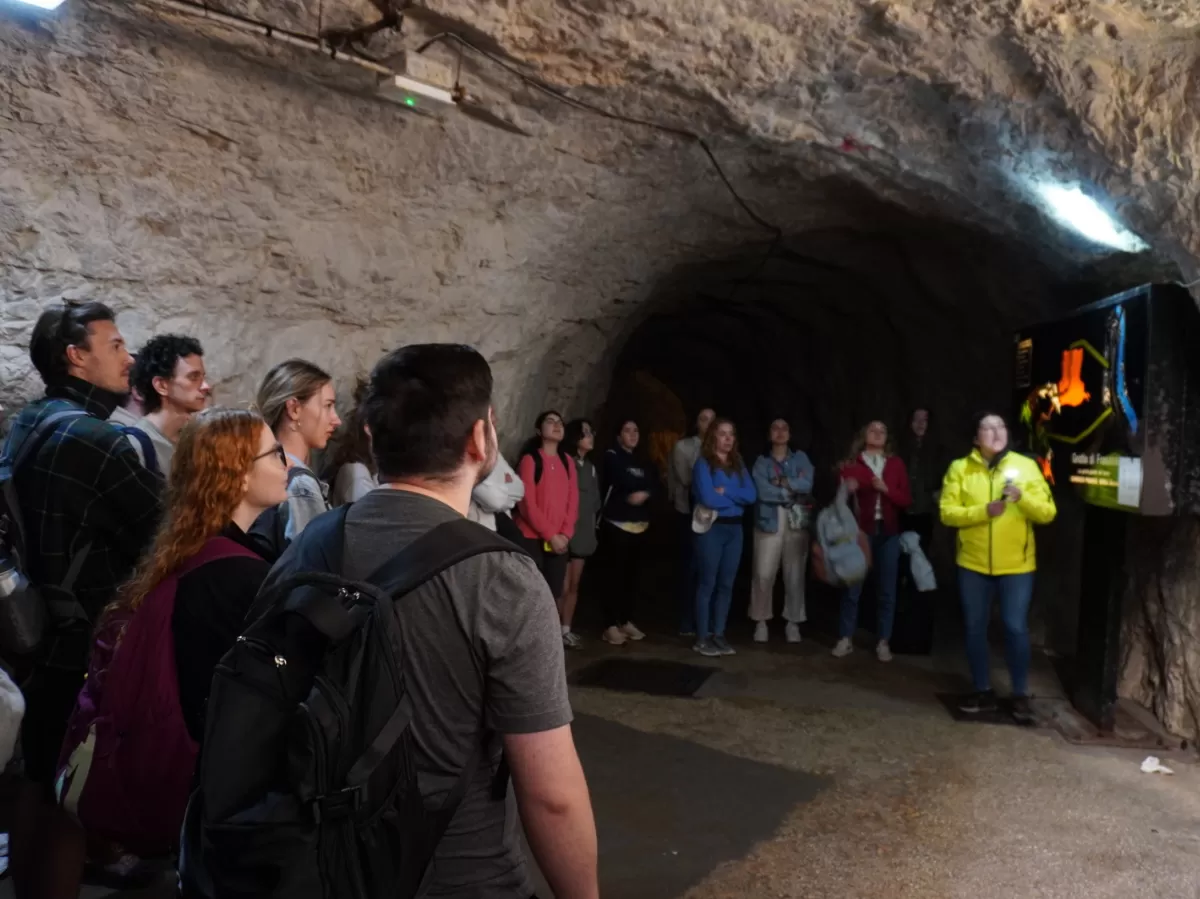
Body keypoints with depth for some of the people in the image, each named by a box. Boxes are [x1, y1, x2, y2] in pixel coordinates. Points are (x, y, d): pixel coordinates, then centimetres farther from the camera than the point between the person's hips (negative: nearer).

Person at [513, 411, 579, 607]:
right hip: (532, 539, -5)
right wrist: (550, 535, -11)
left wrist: (565, 534, -4)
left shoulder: (567, 461, 11)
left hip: (560, 540, 5)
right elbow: (527, 503, -11)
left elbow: (573, 500, 8)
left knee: (555, 594, 8)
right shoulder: (530, 459, -7)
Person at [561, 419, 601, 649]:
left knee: (574, 585, 12)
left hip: (584, 534, 8)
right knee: (563, 586, -5)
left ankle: (566, 629, 20)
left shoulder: (590, 467, 15)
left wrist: (594, 527, 12)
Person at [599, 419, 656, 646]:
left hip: (640, 525, 6)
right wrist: (642, 486, -5)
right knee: (615, 575, -7)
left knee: (633, 574, 6)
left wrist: (645, 493, -15)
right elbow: (624, 480, -17)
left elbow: (653, 483, 3)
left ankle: (627, 621, 16)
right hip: (617, 524, -6)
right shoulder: (611, 457, 0)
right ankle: (611, 625, -3)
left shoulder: (643, 461, 20)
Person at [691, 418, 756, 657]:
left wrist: (725, 491, -12)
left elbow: (751, 495, 0)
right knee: (708, 582, -1)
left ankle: (718, 634, 16)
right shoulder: (703, 463, -6)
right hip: (711, 528, -6)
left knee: (726, 583, 8)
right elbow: (708, 499, -18)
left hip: (735, 528, 6)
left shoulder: (738, 463, 12)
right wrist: (737, 497, -3)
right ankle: (702, 638, 5)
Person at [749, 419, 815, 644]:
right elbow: (762, 491, -11)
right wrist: (793, 492, -8)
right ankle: (761, 621, 7)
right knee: (763, 575, -5)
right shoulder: (762, 461, 5)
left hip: (797, 524, 1)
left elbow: (807, 484, -7)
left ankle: (793, 622, 14)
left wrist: (782, 482, -10)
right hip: (769, 523, -1)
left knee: (795, 575, 3)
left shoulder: (800, 458, 10)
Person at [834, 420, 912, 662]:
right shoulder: (852, 464, 4)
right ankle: (846, 639, 7)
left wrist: (886, 489, -12)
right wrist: (847, 490, -20)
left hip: (888, 532, 2)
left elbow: (906, 500, 4)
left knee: (887, 589, 3)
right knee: (852, 587, -2)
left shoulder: (896, 464, 9)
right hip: (860, 531, -2)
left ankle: (883, 642, 11)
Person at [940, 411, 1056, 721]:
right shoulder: (960, 468, 0)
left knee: (1016, 628, 0)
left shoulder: (1026, 466, 0)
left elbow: (1047, 513, -3)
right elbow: (947, 512, -7)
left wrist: (1022, 497, -21)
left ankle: (1020, 695, 16)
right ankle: (983, 692, 23)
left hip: (1016, 565, -1)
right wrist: (984, 510, -20)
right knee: (975, 628, 8)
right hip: (973, 563, 1)